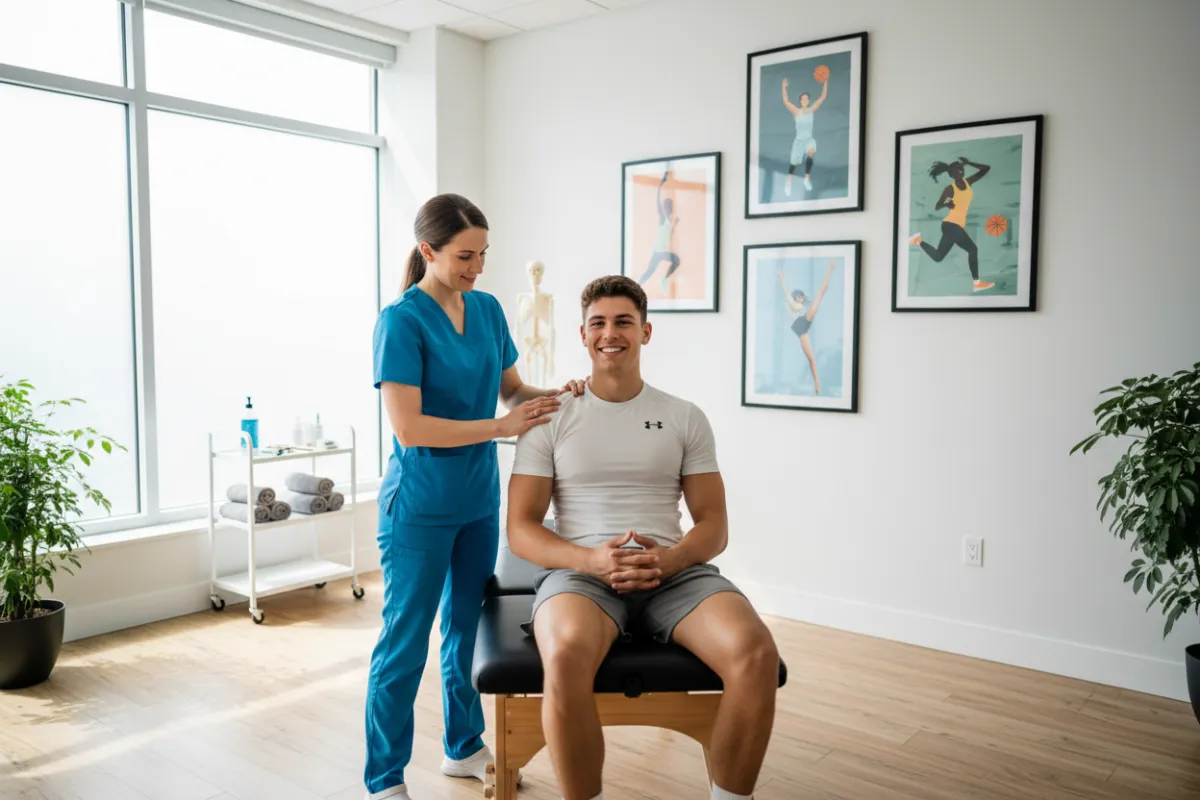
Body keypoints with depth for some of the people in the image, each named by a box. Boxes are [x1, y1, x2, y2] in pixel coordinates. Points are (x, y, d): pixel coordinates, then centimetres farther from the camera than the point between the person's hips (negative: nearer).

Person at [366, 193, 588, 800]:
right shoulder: (401, 320, -15)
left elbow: (510, 388, 13)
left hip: (479, 500, 7)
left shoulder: (487, 310, 5)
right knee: (405, 643, 4)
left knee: (467, 629, 19)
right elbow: (408, 427, -22)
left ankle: (463, 748, 38)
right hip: (421, 507, -6)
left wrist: (554, 395, -7)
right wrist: (500, 427, -24)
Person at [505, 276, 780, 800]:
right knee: (566, 656, -37)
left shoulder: (685, 417, 14)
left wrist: (669, 559, -13)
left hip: (674, 571, 2)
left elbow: (714, 525, 10)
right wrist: (589, 559, -16)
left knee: (756, 654, -28)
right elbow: (520, 530, 3)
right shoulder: (550, 418, 9)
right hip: (579, 570, -1)